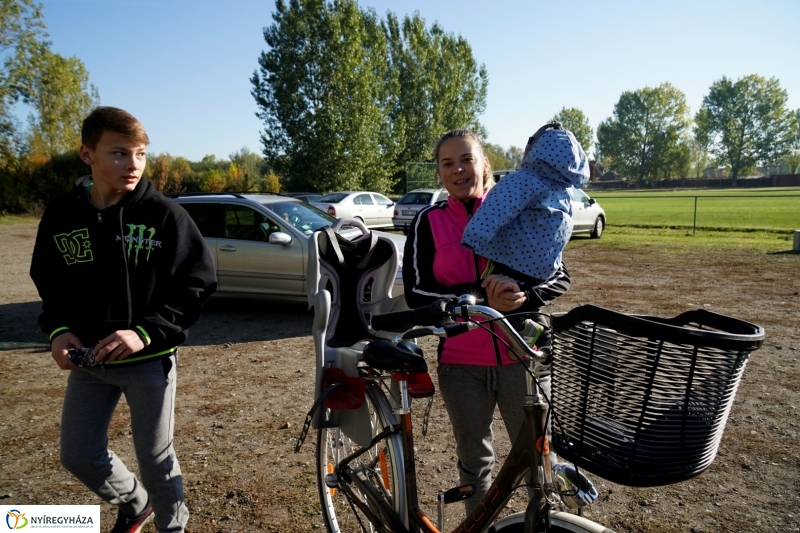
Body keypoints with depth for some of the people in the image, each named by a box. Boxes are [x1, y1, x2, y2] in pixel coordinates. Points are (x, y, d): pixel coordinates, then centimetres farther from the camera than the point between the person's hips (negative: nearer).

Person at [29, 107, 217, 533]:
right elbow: (49, 283, 10)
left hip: (150, 360, -4)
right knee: (78, 455, 11)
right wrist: (58, 330, -8)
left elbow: (197, 283, -12)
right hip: (88, 360, 4)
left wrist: (146, 332, -23)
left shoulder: (164, 215, -14)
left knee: (155, 458, 9)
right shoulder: (61, 215, -2)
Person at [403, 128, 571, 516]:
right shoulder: (428, 223, 0)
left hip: (521, 356, 0)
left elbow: (560, 278, 1)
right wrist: (481, 298, -21)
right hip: (462, 362, 0)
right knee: (474, 460, 16)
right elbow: (416, 294, -8)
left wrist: (522, 297, -20)